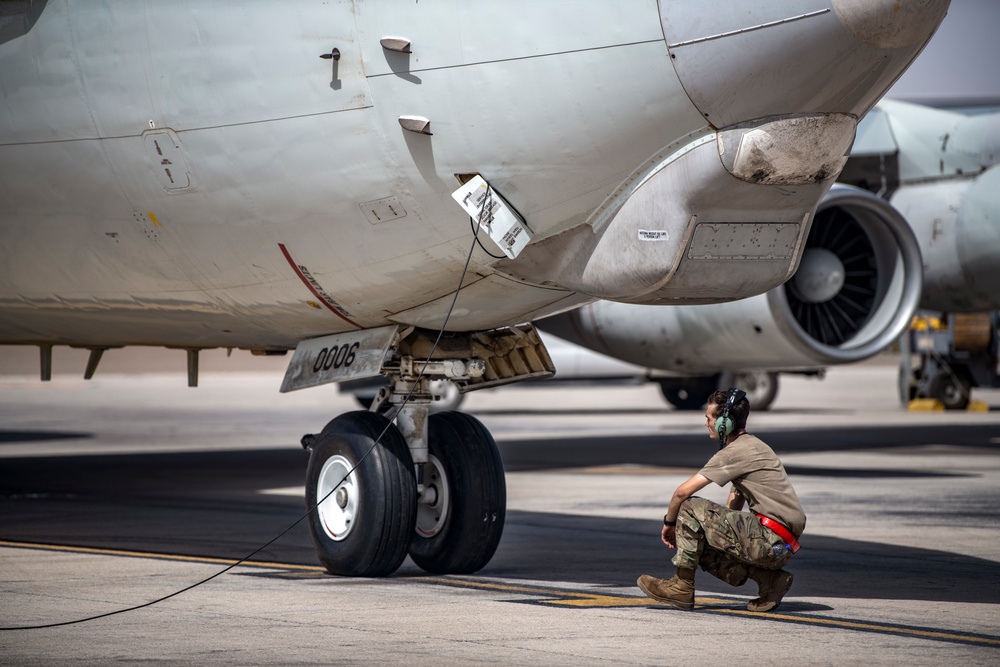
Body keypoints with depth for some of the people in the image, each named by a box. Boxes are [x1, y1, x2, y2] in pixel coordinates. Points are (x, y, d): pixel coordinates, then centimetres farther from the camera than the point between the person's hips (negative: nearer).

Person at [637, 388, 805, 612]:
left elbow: (682, 492, -11)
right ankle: (769, 579, 7)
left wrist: (669, 522, 6)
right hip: (781, 546, 10)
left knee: (691, 507, -9)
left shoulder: (735, 452, -12)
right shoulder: (752, 446, 20)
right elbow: (734, 507, 24)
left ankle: (682, 586, -1)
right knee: (701, 546, 17)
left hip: (771, 541, -10)